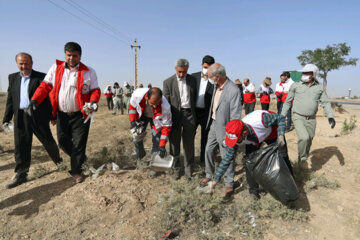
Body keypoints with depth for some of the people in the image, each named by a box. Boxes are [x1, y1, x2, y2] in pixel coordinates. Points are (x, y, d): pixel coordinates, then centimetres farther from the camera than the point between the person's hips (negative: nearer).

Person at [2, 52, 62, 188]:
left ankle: (58, 160, 34)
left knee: (48, 141, 7)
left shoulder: (41, 77, -3)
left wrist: (52, 116, -6)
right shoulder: (13, 78, 13)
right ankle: (21, 175, 15)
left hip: (38, 116, -4)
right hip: (20, 117, 4)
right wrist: (6, 118, 9)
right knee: (21, 145, 5)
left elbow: (49, 98, -4)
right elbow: (10, 99, 14)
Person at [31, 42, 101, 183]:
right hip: (62, 114, 4)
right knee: (63, 141, 10)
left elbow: (95, 90, -2)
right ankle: (80, 158, 36)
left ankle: (76, 171, 16)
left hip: (80, 115, -3)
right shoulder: (56, 68, 6)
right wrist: (35, 99, -9)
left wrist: (93, 102, -23)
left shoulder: (88, 72, -2)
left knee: (79, 143, 1)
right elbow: (45, 86, 6)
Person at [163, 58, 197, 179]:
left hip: (189, 114, 2)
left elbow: (195, 97, 11)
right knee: (174, 143, 8)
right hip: (175, 115, -1)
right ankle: (177, 168, 25)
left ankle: (188, 167, 27)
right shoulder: (168, 82, -3)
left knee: (189, 143, 9)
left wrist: (195, 114, 5)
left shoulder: (192, 80, 5)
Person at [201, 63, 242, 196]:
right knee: (208, 151, 17)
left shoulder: (234, 91, -23)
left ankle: (229, 184, 24)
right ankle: (209, 175, 38)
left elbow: (235, 115, -21)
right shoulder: (216, 86, 1)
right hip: (213, 124, 8)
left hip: (224, 128, -8)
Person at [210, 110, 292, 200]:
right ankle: (253, 190, 11)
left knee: (283, 159, 5)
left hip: (272, 133, -1)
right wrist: (216, 179, -23)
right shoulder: (235, 135, -33)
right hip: (253, 138, 2)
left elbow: (280, 118, -25)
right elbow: (228, 158, -23)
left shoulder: (260, 119, -47)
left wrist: (280, 135, -39)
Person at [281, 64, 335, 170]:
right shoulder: (295, 86, -2)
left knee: (308, 141, 11)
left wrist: (330, 116, -10)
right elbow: (288, 102, 5)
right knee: (304, 138, -23)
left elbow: (326, 103, 5)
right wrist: (282, 116, 4)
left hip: (311, 119, 3)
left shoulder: (320, 87, 4)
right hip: (298, 117, -3)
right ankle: (302, 159, 1)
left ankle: (303, 159, 34)